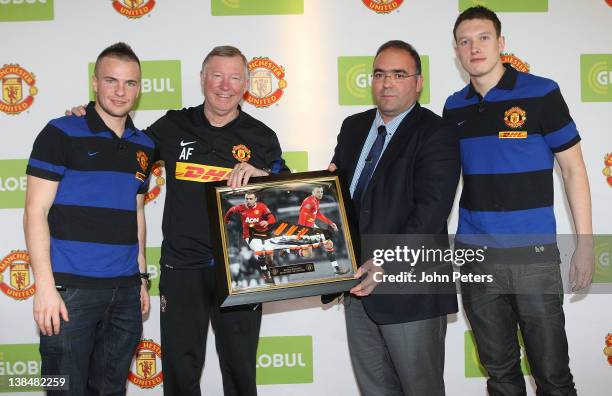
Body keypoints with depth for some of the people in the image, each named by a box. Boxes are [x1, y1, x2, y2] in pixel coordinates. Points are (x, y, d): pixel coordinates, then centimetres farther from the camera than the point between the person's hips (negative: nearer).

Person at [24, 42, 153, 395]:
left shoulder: (143, 146, 11)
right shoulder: (61, 134, -4)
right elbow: (36, 212, -8)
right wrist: (45, 286, -15)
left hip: (126, 292, 5)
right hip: (71, 289, -5)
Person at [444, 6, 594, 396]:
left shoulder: (541, 93, -5)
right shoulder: (454, 108, 7)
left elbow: (573, 168, -3)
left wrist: (585, 244, -7)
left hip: (533, 253, -3)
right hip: (474, 255, 4)